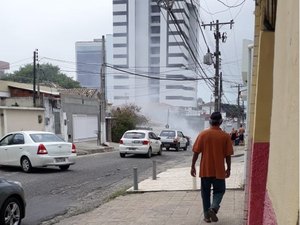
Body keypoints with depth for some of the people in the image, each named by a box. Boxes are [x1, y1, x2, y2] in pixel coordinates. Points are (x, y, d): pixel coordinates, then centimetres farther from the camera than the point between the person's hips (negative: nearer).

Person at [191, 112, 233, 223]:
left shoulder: (203, 134, -5)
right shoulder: (225, 136, -6)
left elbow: (196, 152, -4)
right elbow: (228, 155, -3)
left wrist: (193, 166, 4)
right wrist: (228, 169, 9)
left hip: (205, 170, 1)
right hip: (219, 170, -1)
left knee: (206, 192, 13)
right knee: (219, 190, 15)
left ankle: (207, 215, 15)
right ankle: (213, 208, -8)